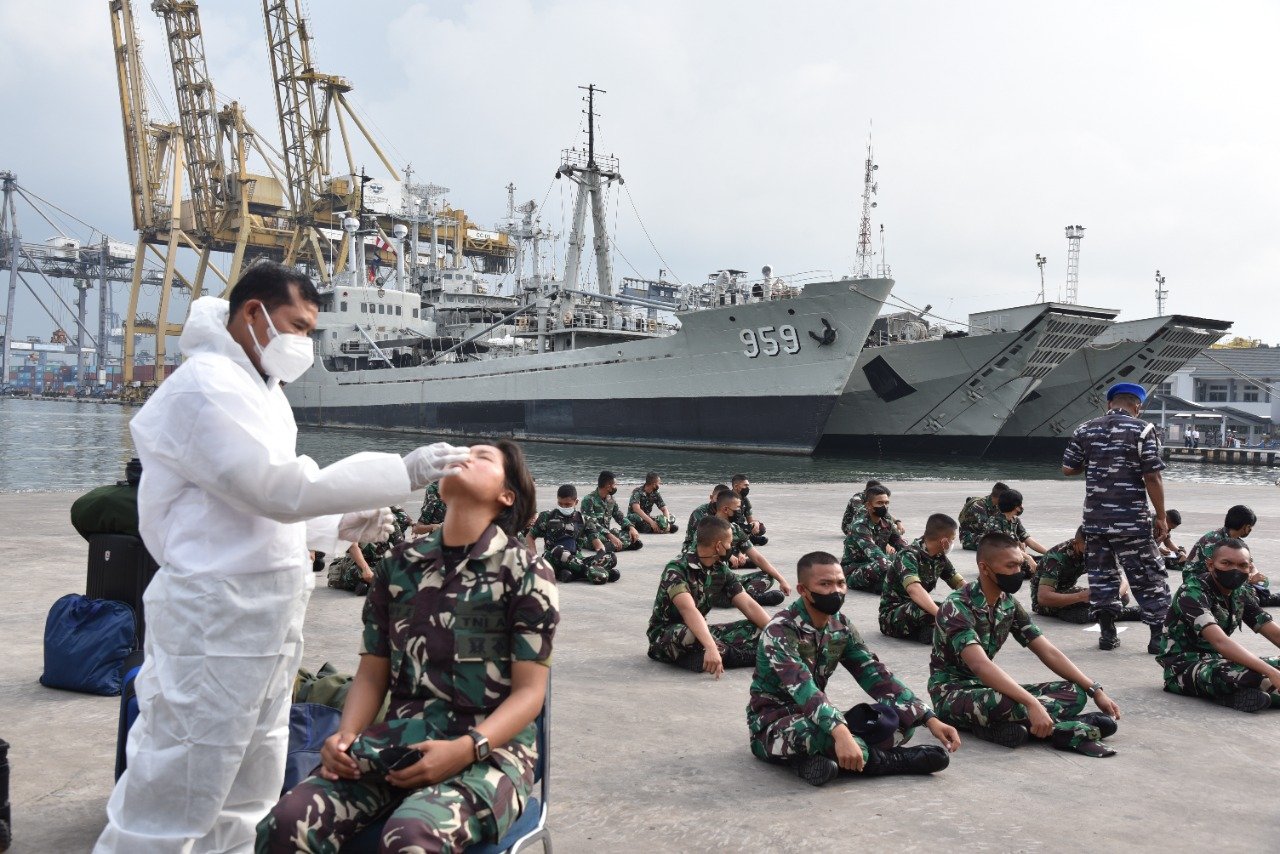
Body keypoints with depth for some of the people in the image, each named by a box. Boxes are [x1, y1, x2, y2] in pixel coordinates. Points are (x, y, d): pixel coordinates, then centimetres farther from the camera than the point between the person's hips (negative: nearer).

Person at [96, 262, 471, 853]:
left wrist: (341, 527, 6)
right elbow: (281, 489, -22)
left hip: (265, 620, 10)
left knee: (248, 801, 18)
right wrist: (404, 472, -21)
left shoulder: (259, 389, 17)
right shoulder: (206, 387, -14)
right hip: (215, 620, -10)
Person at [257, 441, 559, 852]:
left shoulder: (526, 572, -2)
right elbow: (372, 673, 13)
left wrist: (466, 749, -19)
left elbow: (529, 691, -4)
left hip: (490, 748, -3)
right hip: (400, 740, 4)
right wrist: (347, 735, -6)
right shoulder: (400, 565, 10)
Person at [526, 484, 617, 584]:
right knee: (558, 551, -39)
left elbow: (596, 541, 6)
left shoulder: (582, 520, 12)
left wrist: (601, 552, -17)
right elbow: (529, 537, 11)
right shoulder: (547, 517, 8)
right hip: (553, 561, -2)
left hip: (576, 560, 3)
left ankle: (572, 574, -35)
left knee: (611, 558, -21)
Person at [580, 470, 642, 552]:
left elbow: (620, 517, 11)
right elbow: (592, 524, -25)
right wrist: (610, 536, -35)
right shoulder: (589, 500, -16)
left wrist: (631, 527, -10)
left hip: (607, 533, 7)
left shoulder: (611, 500, 8)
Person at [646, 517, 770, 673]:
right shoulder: (676, 569, -23)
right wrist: (711, 648, -50)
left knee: (756, 629, -10)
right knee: (688, 634, -41)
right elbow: (689, 610, -37)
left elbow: (749, 605, -5)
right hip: (665, 635, -7)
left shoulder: (721, 570, -1)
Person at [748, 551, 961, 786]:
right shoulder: (780, 630, -21)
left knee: (892, 719, -13)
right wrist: (840, 731, -52)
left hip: (815, 717, 6)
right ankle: (880, 760, -16)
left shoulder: (841, 627, 0)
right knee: (811, 731, -39)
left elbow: (876, 675, -5)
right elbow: (802, 687, -36)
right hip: (773, 725, -6)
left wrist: (930, 719, -15)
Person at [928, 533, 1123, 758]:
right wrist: (1031, 704, -43)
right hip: (952, 694, -8)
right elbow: (980, 665, -35)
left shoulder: (1009, 604, 3)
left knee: (1074, 692, -6)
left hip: (988, 688, 8)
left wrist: (1094, 689, -4)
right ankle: (1071, 728, -17)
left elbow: (1048, 652, 5)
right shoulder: (957, 607, -22)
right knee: (1001, 702, -40)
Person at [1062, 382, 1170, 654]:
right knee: (1148, 578, 6)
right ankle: (1158, 636, 9)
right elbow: (1152, 477, -10)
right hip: (1132, 519, -4)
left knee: (1102, 574, 13)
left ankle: (1108, 634, 14)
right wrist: (1161, 517, -3)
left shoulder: (1086, 430, 5)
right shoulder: (1143, 430, -6)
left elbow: (1067, 469, 8)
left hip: (1095, 518, 4)